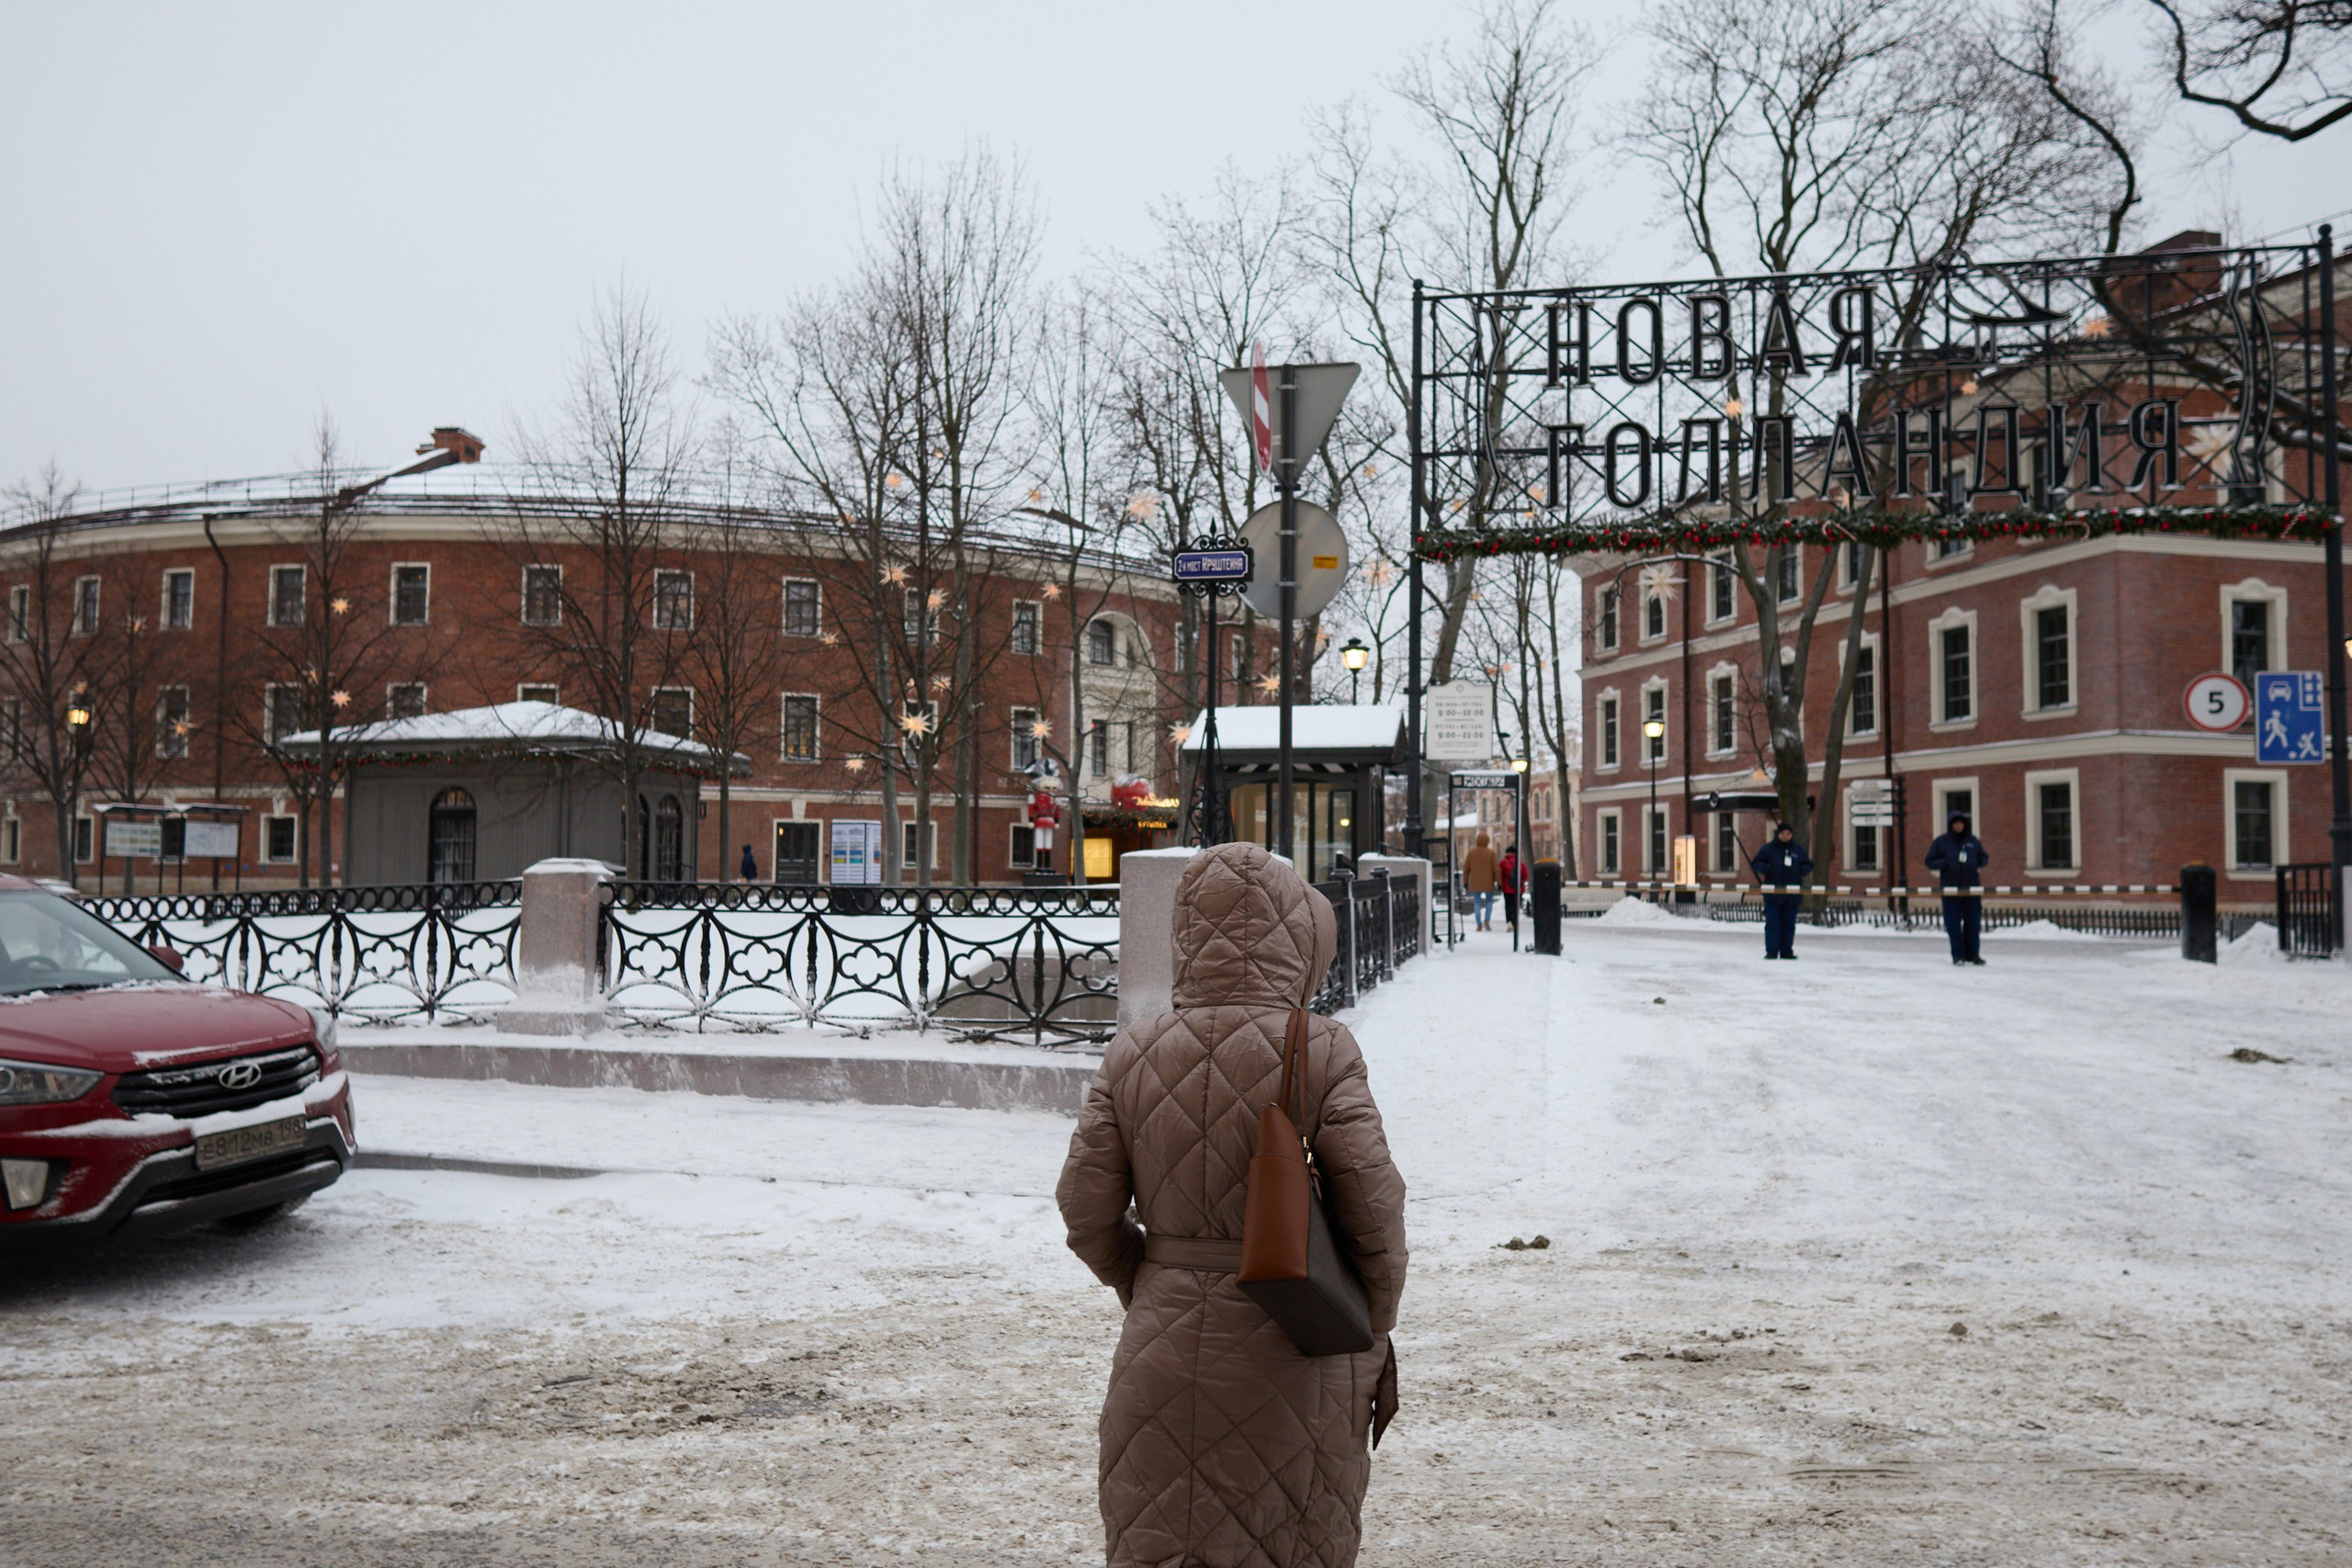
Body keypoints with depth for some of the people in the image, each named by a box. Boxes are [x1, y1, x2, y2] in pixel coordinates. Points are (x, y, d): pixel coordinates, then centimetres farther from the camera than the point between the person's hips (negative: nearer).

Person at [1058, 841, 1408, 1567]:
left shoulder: (1133, 1053, -3)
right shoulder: (1320, 1052, -12)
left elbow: (1086, 1208, 1)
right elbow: (1373, 1208, -11)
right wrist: (1374, 1339, 4)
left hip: (1163, 1359, 3)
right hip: (1289, 1347, -2)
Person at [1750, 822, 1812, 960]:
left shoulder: (1799, 850, 10)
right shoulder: (1768, 849, 2)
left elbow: (1808, 865, 17)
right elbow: (1755, 864, 4)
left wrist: (1802, 871, -5)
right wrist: (1765, 868, -15)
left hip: (1792, 894, 3)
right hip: (1773, 894, -3)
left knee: (1789, 924, 6)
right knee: (1772, 923, -4)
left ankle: (1787, 951, 13)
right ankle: (1771, 951, -2)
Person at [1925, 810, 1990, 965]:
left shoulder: (1973, 841, 10)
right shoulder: (1941, 842, 3)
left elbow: (1983, 859, 18)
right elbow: (1930, 862, 3)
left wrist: (1975, 863, -3)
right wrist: (1946, 863, -14)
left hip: (1971, 888, 2)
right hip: (1950, 889, -2)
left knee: (1973, 923, 3)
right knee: (1953, 924, -2)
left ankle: (1972, 954, 11)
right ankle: (1958, 955, 4)